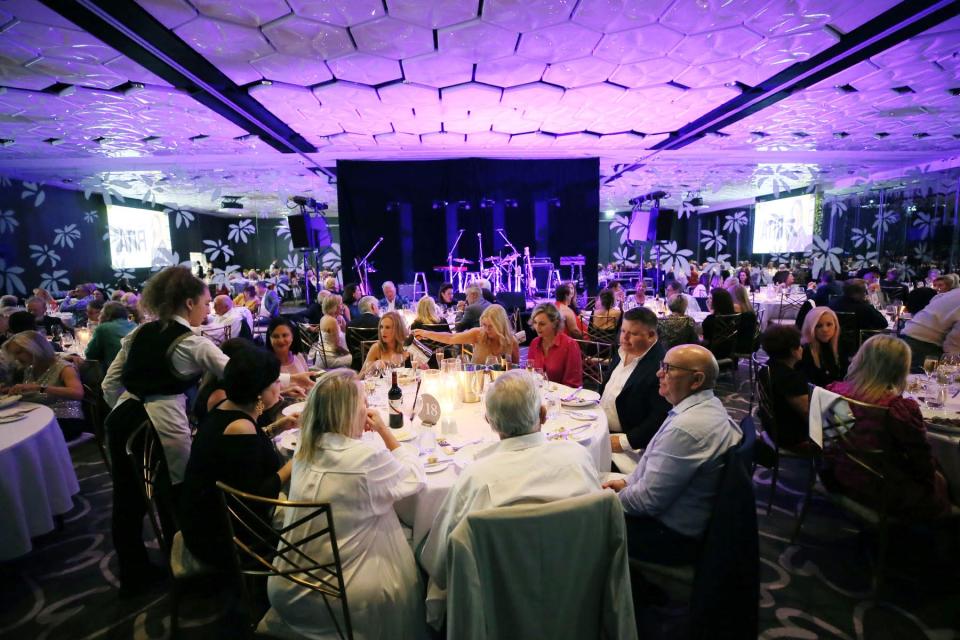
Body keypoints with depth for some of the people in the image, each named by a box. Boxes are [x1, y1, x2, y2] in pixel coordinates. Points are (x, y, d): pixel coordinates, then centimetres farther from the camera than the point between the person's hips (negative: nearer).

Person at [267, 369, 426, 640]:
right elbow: (417, 477, -5)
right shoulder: (368, 457, -23)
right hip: (337, 597, -6)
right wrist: (385, 431, -4)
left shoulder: (305, 451, -3)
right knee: (407, 580, 18)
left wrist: (379, 434, 7)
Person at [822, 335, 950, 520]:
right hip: (878, 493, -5)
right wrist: (929, 476, 10)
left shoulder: (833, 391, -12)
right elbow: (922, 462, -13)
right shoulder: (902, 409, -27)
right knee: (939, 484, 24)